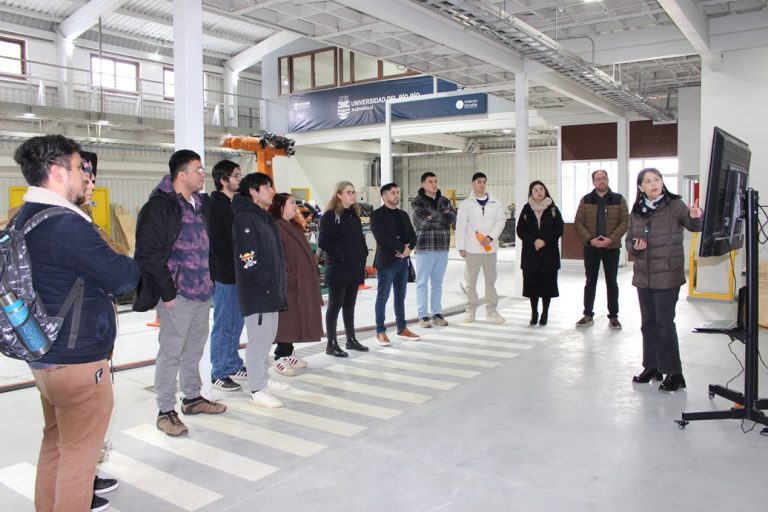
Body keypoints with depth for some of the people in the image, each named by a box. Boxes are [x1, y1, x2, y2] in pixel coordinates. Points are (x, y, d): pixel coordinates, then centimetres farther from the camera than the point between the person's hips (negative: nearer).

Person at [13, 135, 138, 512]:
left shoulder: (24, 219, 8)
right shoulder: (66, 225, -24)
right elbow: (121, 279, -20)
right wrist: (137, 263, -1)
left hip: (44, 355, 10)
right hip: (77, 361, -10)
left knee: (56, 444, 24)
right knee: (79, 455, 5)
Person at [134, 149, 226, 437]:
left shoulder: (201, 204, 12)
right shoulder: (159, 206, -13)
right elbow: (148, 252, -17)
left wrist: (208, 279, 13)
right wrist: (167, 290, -17)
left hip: (202, 291, 8)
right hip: (177, 294, -8)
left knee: (194, 349, 18)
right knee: (171, 352, 1)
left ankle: (192, 397, 33)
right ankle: (166, 411, 13)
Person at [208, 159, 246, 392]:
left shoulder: (234, 204, 14)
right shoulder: (215, 205, -12)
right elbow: (216, 242, -18)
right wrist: (229, 268, -17)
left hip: (238, 275, 8)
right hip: (224, 275, -8)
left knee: (236, 322, 16)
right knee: (223, 325, -1)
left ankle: (233, 365, 28)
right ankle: (218, 373, 9)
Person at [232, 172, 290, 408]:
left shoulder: (265, 217, 18)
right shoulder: (245, 219, -14)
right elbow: (248, 261, -21)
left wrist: (279, 283, 13)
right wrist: (269, 282, -17)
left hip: (271, 291, 10)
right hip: (256, 292, -10)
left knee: (268, 336, 17)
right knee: (259, 338, -5)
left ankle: (263, 378, 30)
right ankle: (256, 389, 4)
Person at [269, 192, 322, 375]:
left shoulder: (295, 227, 17)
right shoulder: (276, 228, -14)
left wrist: (313, 262, 12)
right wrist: (288, 277, -22)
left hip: (303, 282, 9)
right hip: (288, 282, -9)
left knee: (297, 318, 13)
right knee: (287, 318, -4)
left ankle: (288, 353, 23)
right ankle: (280, 358, 5)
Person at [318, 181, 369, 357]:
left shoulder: (354, 215, 14)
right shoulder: (330, 216, -9)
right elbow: (323, 241, -16)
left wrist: (363, 255, 6)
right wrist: (340, 255, -17)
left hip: (355, 268, 7)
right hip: (337, 269, -7)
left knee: (350, 303, 14)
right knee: (335, 304, -1)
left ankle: (351, 339, 24)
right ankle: (331, 344, 6)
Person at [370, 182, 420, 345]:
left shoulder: (403, 214, 15)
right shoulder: (377, 215, -6)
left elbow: (412, 236, 12)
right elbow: (381, 238, -18)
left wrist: (407, 249, -9)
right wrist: (402, 247, -15)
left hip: (403, 260, 7)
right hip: (386, 261, -7)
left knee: (401, 296, 13)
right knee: (382, 297, 0)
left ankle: (402, 329, 22)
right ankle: (380, 331, 7)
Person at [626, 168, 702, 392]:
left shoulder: (674, 205, -8)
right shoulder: (636, 211, 7)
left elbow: (693, 225, -17)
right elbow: (629, 240, 13)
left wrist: (696, 217, -38)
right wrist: (634, 246, -9)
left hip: (667, 276, -5)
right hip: (643, 276, 5)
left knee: (664, 323, -4)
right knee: (648, 323, 13)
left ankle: (673, 373, 8)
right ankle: (652, 367, 27)